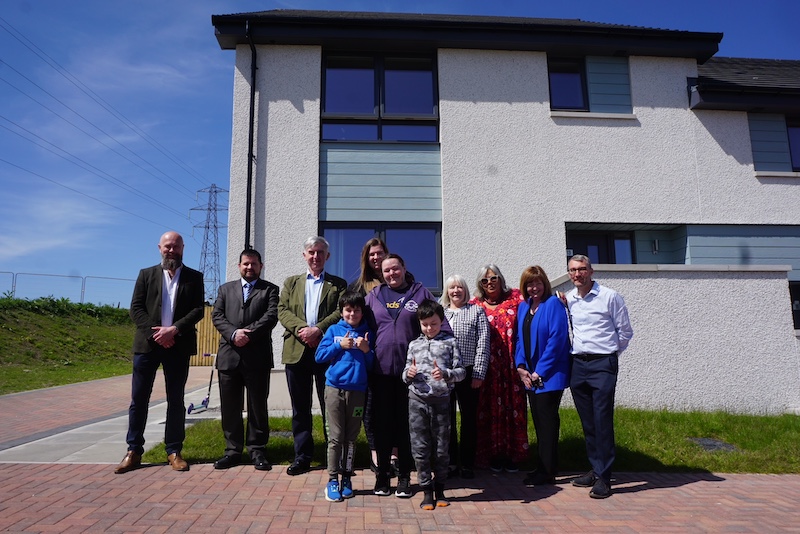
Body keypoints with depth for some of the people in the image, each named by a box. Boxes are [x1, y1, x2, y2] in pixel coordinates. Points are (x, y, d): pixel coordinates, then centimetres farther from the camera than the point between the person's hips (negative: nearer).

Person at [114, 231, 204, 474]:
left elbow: (198, 310, -2)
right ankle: (133, 451, 14)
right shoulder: (146, 274, 10)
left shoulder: (194, 277, 8)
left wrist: (174, 330, -15)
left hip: (178, 346, -1)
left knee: (176, 400, 5)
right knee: (139, 399, 4)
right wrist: (155, 333, -12)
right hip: (147, 344, 1)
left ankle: (174, 451, 12)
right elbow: (136, 308, 2)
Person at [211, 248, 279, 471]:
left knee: (258, 406, 3)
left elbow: (271, 316, -6)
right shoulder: (226, 289, 17)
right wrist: (233, 333, -12)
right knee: (230, 407, 8)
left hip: (258, 357, -3)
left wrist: (248, 334, -16)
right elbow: (217, 316, 5)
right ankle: (233, 450, 19)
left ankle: (257, 451, 13)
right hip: (229, 355, 3)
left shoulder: (270, 289, 8)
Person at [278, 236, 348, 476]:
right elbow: (282, 311, 4)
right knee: (300, 408, 8)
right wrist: (302, 328, -13)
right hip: (296, 351, 2)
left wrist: (318, 329, -17)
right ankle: (302, 456, 17)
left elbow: (341, 312, -4)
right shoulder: (291, 282, 17)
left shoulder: (338, 284, 10)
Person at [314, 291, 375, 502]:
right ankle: (332, 480, 11)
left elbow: (372, 365, 8)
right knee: (336, 437, 2)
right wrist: (340, 345, -10)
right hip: (335, 388, -1)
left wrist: (367, 350, -10)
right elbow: (319, 356, 0)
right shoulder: (334, 330, 4)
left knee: (351, 438, 9)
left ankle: (346, 478, 21)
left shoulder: (367, 334, 6)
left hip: (357, 390, 1)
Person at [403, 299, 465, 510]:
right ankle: (427, 492, 16)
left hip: (441, 400, -1)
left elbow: (461, 371, -1)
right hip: (417, 400, 2)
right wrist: (408, 374, -9)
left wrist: (445, 374, -19)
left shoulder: (450, 342, 4)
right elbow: (405, 375, 14)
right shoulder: (414, 345, 11)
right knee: (420, 448, 3)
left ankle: (439, 489, 24)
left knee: (441, 447, 7)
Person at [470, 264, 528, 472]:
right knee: (490, 409, 4)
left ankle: (512, 454, 18)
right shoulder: (475, 305, 6)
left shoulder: (515, 297, 5)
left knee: (513, 408, 5)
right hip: (488, 366, 0)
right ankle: (494, 454, 18)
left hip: (511, 364, 0)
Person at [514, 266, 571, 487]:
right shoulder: (523, 306, 10)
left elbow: (556, 339, -17)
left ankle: (546, 472, 10)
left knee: (547, 421, 0)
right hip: (530, 375, 7)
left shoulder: (553, 304, -11)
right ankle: (544, 467, 26)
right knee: (539, 421, 14)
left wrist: (539, 372, -16)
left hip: (549, 375, -7)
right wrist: (520, 367, -1)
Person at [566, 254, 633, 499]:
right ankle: (595, 469, 22)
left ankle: (604, 477, 2)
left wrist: (609, 355, 8)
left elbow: (625, 331, 3)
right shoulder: (567, 300, 9)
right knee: (587, 422, 11)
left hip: (603, 364, -5)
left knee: (602, 421, -6)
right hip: (578, 365, 5)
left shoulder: (610, 297, -4)